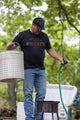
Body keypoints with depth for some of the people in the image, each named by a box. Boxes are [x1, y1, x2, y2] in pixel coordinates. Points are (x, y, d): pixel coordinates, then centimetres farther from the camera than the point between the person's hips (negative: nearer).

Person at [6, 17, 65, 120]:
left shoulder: (44, 36, 17)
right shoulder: (23, 35, 5)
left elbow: (50, 50, 25)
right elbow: (11, 47, 4)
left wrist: (60, 59, 15)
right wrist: (9, 46, -19)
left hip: (41, 70, 4)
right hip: (28, 69, -4)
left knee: (41, 94, 0)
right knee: (28, 94, -5)